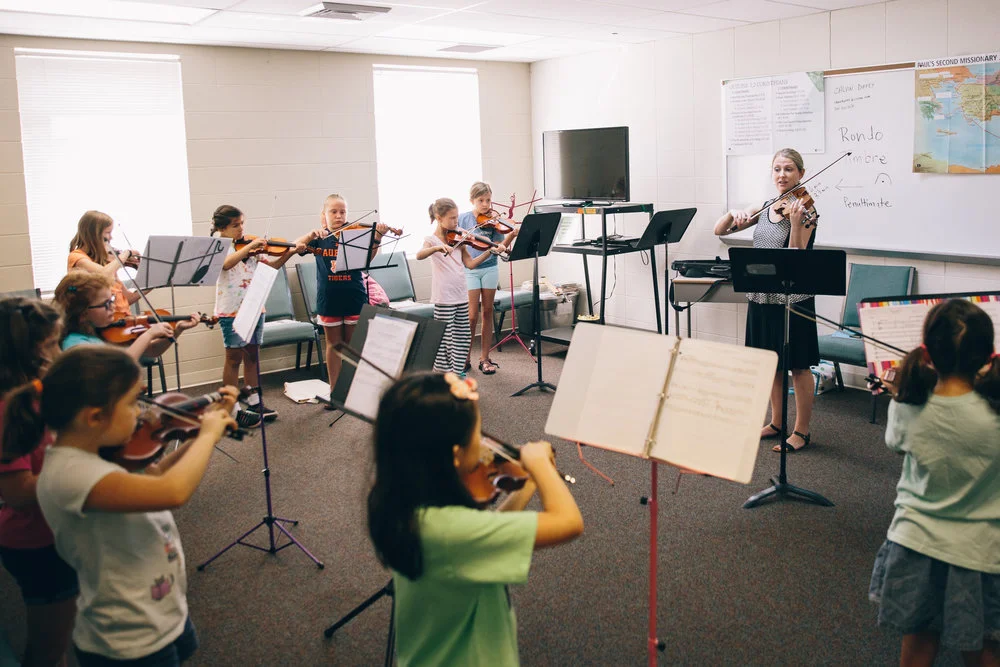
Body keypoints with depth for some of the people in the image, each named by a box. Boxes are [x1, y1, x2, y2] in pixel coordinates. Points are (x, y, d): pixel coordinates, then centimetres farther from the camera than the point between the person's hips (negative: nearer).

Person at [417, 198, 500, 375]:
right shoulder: (432, 240, -6)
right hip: (444, 298, -6)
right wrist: (437, 247, -44)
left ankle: (458, 371, 23)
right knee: (444, 338, -2)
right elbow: (419, 255, -27)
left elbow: (470, 263, 7)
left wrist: (490, 252, -4)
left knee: (463, 337, 11)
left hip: (461, 295, 6)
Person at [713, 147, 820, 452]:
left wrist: (796, 221, -32)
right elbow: (719, 230, 8)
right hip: (762, 297, 6)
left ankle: (801, 431, 15)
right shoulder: (762, 209, 8)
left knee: (798, 366, 4)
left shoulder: (805, 211, -9)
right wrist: (733, 214, -12)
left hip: (792, 298, -6)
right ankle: (776, 423, 29)